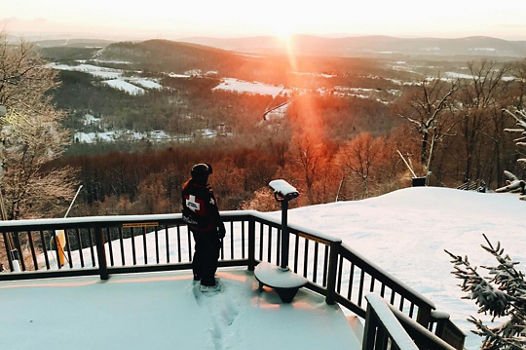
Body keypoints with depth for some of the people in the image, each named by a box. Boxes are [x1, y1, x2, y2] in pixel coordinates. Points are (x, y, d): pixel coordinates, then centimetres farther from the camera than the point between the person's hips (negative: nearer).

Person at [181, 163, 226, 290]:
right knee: (212, 253, 9)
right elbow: (214, 213, -21)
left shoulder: (187, 187, -11)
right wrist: (221, 227, -10)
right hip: (207, 229, -7)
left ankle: (198, 274, 42)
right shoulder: (206, 194, -30)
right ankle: (207, 282, 16)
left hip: (193, 226, 7)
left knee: (200, 249, 26)